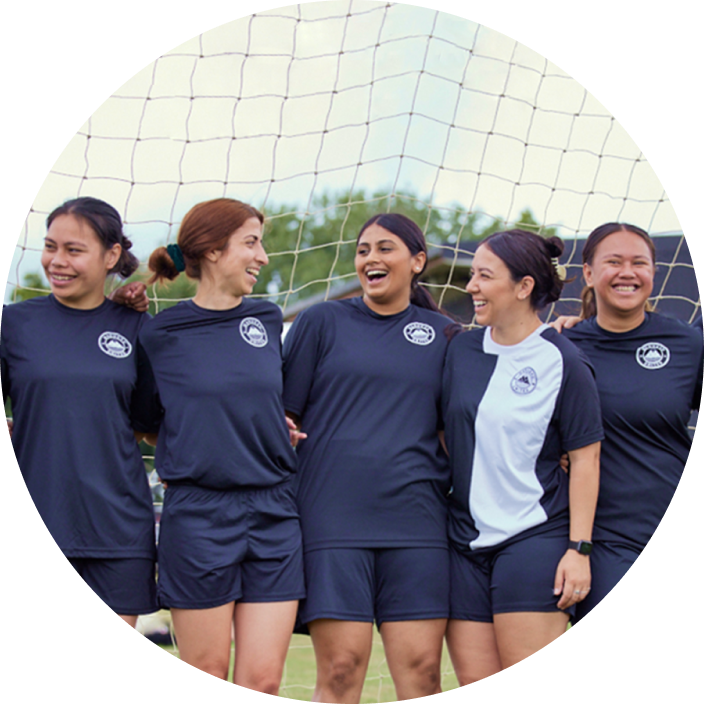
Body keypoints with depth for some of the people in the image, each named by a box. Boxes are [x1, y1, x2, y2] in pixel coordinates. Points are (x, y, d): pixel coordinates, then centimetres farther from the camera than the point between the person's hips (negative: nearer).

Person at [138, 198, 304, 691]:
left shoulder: (269, 320, 8)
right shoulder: (160, 334, -2)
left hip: (275, 514, 3)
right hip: (197, 516, -3)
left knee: (262, 680, 0)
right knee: (206, 676, 4)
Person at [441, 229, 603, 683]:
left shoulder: (563, 362, -5)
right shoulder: (460, 350, 9)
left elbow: (585, 459, -5)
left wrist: (579, 548, -10)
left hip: (535, 539, -5)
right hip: (465, 541, 5)